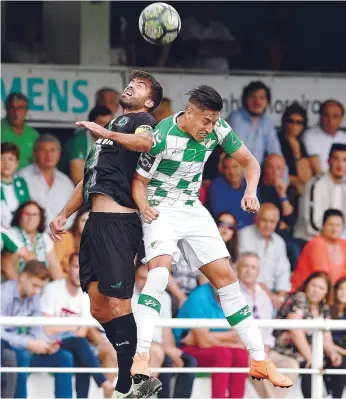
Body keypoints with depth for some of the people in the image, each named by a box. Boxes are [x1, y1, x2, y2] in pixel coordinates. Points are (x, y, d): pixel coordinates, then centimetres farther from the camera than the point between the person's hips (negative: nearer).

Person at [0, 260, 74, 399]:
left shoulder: (34, 297, 2)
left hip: (18, 345, 7)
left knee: (64, 357, -6)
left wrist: (47, 344, -18)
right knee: (23, 355, -38)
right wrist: (29, 344, -32)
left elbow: (36, 331, 4)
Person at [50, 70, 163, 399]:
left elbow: (146, 142, -23)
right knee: (99, 309, 6)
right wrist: (64, 215, 24)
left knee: (115, 305, -13)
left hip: (117, 221, -9)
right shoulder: (114, 126, 29)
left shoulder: (142, 119, 3)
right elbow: (89, 179, 32)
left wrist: (105, 133, -26)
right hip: (96, 222, 9)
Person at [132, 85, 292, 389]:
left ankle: (260, 361, 8)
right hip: (161, 210, -5)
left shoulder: (217, 129, -10)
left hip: (193, 209, 5)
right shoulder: (162, 137, -23)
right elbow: (139, 181, -13)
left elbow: (249, 161, 2)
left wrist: (251, 190, -17)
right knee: (160, 270, -30)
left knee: (226, 277, 1)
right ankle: (141, 358, -34)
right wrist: (144, 207, -32)